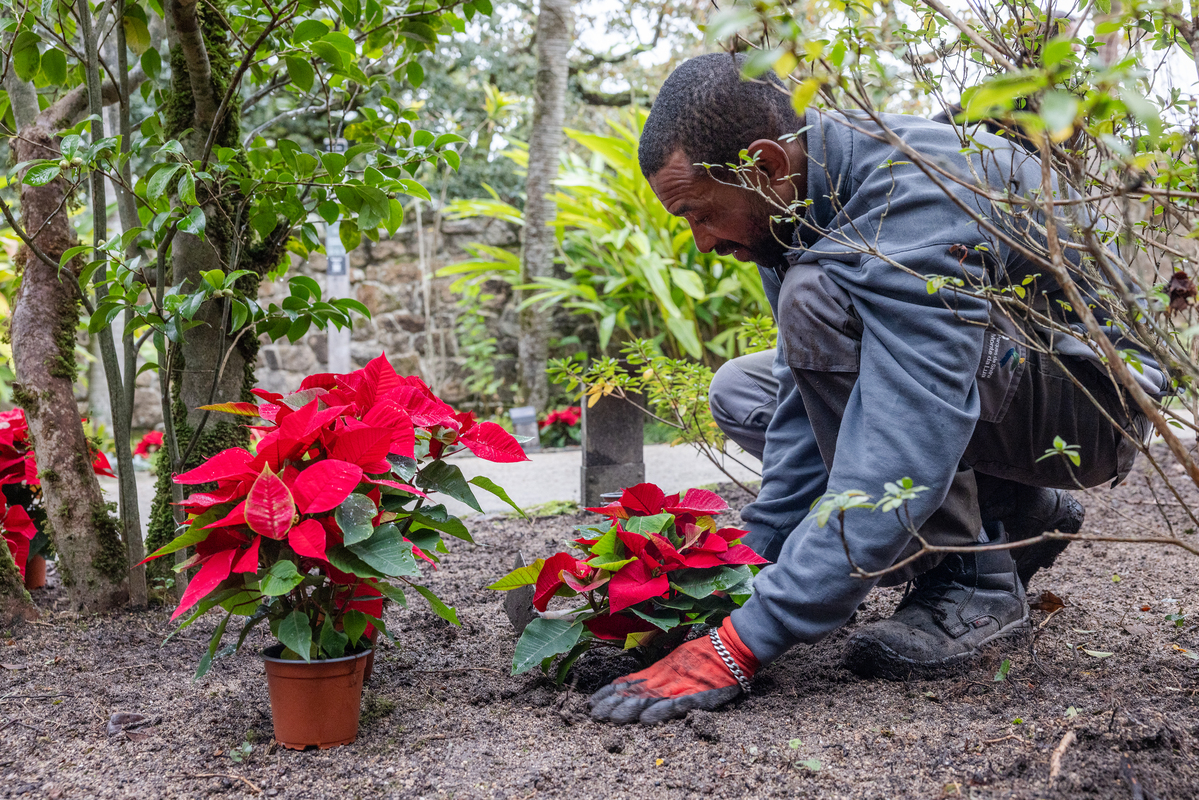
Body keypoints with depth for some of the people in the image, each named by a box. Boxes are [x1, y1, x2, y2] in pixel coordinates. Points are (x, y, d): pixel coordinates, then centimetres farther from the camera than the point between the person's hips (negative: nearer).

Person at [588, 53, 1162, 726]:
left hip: (1097, 391, -9)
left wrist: (742, 645, -40)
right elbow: (810, 399, -1)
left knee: (819, 292, -30)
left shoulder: (914, 205, -34)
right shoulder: (799, 203, -5)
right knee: (739, 393, 7)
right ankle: (1014, 518, 7)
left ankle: (972, 580, -15)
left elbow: (895, 468, -40)